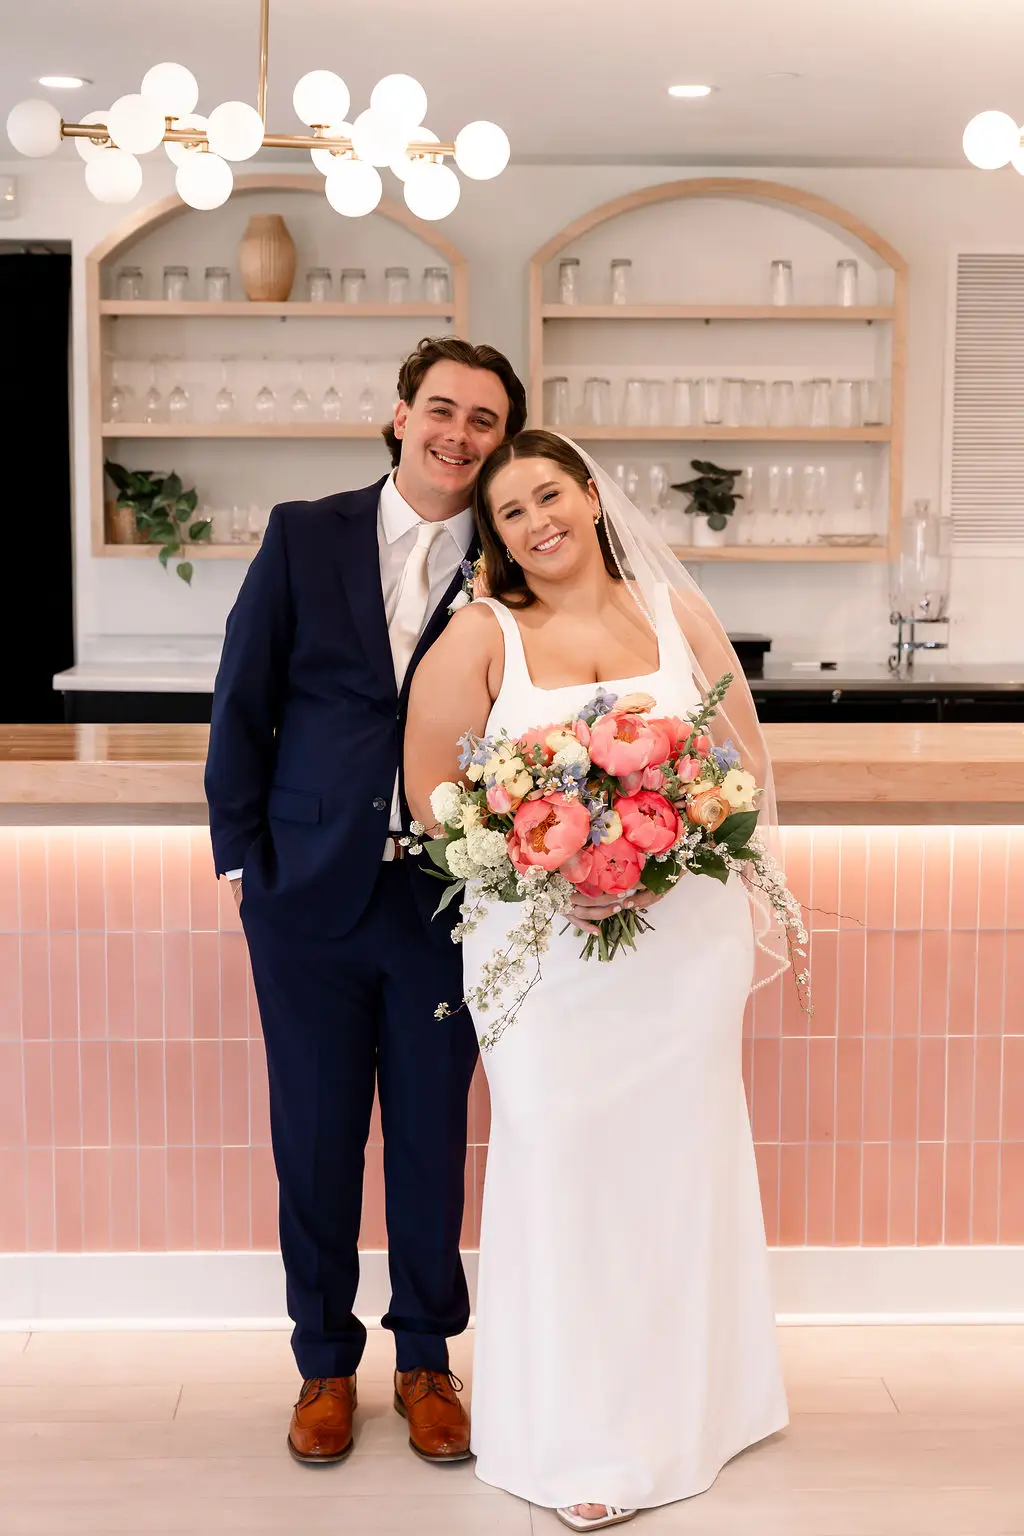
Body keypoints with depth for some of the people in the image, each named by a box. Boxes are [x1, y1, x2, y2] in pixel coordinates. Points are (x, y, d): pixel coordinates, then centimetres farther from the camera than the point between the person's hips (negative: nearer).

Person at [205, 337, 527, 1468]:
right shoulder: (304, 535, 1)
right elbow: (241, 703, 3)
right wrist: (242, 852, 0)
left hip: (445, 898, 0)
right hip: (308, 893, 0)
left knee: (432, 1139, 10)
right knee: (314, 1139, 10)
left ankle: (425, 1360, 28)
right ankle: (325, 1362, 28)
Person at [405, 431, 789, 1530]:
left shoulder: (674, 611, 7)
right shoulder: (482, 636, 0)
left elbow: (746, 754, 8)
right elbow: (433, 789, -3)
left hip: (686, 930, 2)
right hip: (542, 937, -2)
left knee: (680, 1152, 9)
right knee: (560, 1160, -1)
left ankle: (685, 1400, 28)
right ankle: (580, 1440, 11)